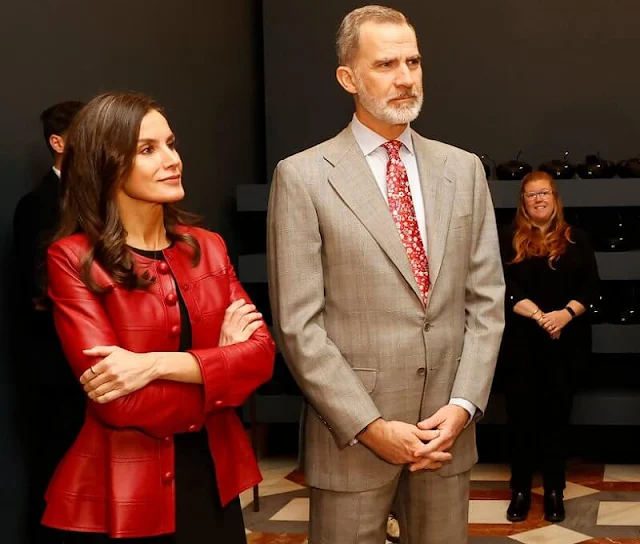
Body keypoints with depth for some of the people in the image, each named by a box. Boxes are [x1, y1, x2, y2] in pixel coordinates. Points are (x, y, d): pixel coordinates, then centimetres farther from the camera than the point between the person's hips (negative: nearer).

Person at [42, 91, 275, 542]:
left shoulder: (208, 247, 6)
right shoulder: (73, 259, -10)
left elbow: (261, 353, -5)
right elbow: (116, 399, -18)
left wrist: (158, 363, -19)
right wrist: (217, 363, -7)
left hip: (213, 478, 5)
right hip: (123, 495, -5)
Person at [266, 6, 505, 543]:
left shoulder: (463, 169, 8)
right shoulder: (303, 176, -5)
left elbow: (486, 299, 7)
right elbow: (298, 324, -9)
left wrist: (462, 406, -5)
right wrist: (370, 427, -13)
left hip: (448, 429, 4)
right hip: (352, 436, -3)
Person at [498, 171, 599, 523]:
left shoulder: (576, 239, 8)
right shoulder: (507, 237, 4)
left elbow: (591, 285, 2)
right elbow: (503, 285, -6)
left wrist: (565, 314, -15)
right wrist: (537, 315, -18)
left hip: (565, 342, 1)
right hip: (520, 342, -1)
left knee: (557, 412, 5)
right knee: (521, 412, 3)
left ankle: (555, 490, 14)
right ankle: (520, 489, 13)